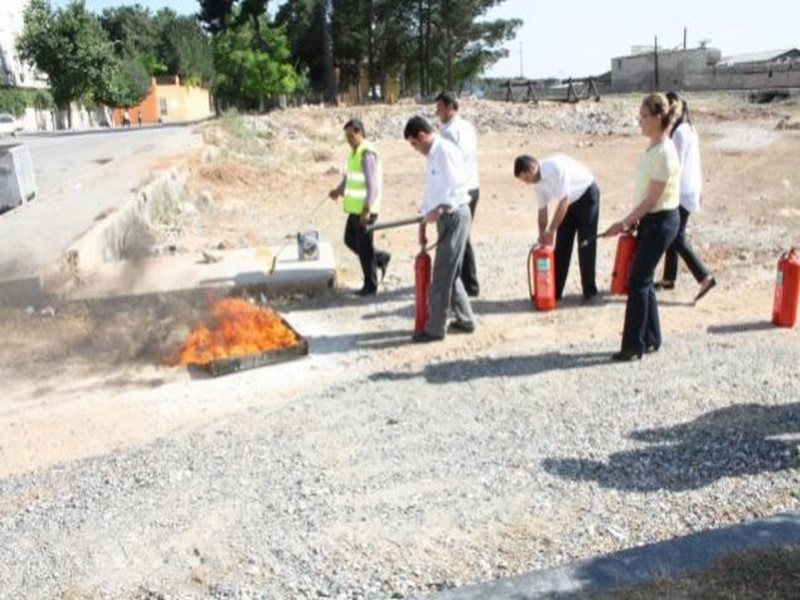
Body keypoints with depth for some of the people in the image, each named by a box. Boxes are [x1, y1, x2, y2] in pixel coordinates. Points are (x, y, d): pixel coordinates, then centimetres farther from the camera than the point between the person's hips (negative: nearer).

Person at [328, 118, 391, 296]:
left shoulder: (367, 154, -17)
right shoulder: (353, 152, 13)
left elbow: (373, 185, -20)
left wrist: (367, 210, -23)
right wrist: (339, 190, 3)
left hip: (365, 210, -10)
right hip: (355, 208, 10)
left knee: (364, 247, -1)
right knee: (350, 240, 18)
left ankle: (370, 286, 12)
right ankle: (380, 258, 32)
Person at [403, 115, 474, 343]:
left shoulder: (445, 151, -14)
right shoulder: (432, 155, 17)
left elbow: (458, 185, -23)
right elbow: (431, 191, 21)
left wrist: (439, 209, -26)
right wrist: (423, 223, 20)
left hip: (454, 216, -10)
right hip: (445, 217, 10)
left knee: (442, 275, -4)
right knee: (449, 273, 16)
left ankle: (434, 328, 4)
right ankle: (465, 321, 26)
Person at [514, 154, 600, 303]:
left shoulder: (557, 167, -34)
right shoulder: (538, 182, -10)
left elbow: (563, 202, -33)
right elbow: (542, 210, -2)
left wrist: (551, 230, -29)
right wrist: (542, 234, -12)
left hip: (587, 195, -7)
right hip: (570, 202, 7)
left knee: (586, 245, -7)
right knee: (561, 246, 5)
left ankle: (590, 292, 3)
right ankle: (554, 292, 11)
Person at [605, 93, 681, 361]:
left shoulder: (665, 152, -20)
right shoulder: (653, 148, 9)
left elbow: (652, 198, -20)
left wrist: (625, 222, -17)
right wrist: (634, 220, 15)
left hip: (661, 221, -9)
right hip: (650, 219, 9)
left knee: (638, 282, -5)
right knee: (643, 280, 13)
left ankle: (634, 346, 4)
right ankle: (651, 339, 24)